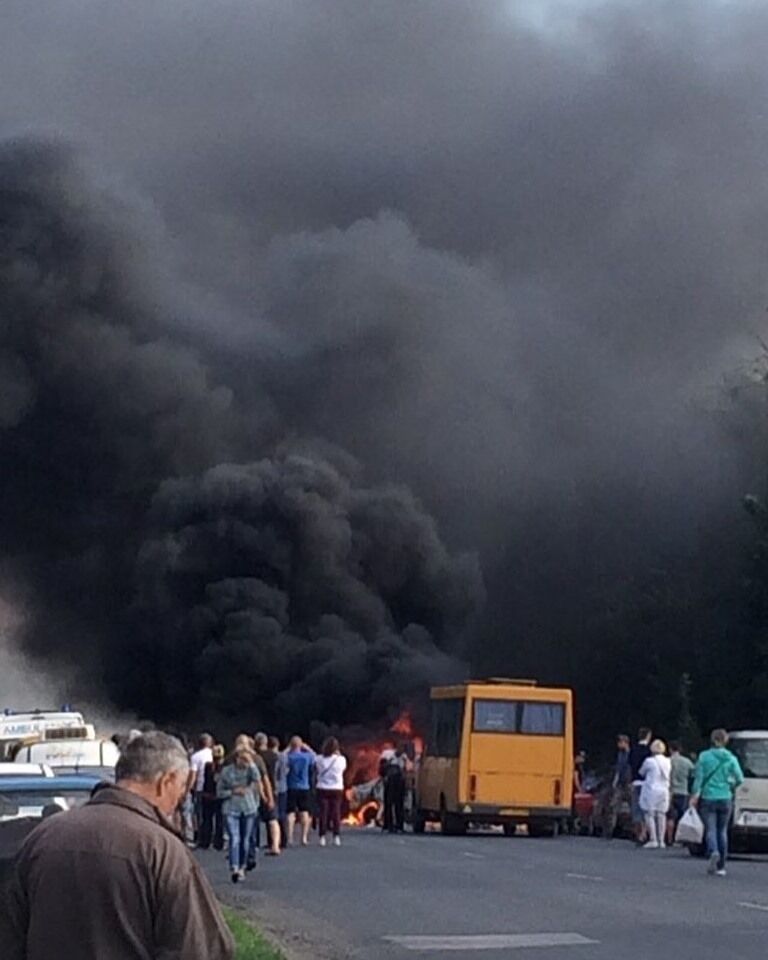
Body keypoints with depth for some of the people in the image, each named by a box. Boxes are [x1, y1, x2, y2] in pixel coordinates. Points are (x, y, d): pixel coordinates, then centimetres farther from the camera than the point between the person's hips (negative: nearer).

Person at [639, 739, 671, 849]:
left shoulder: (649, 761, -11)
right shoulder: (668, 762, 2)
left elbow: (641, 773, 4)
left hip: (651, 790, -4)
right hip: (664, 791, 4)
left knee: (650, 815, 0)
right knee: (661, 815, 7)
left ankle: (653, 840, -8)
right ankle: (661, 840, 6)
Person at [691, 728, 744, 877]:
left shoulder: (704, 756, -4)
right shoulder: (731, 758, -1)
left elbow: (698, 777, -5)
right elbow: (740, 779, -5)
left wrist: (695, 795, 2)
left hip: (707, 798, -1)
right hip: (725, 798, 2)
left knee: (710, 829, 0)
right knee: (722, 831, 11)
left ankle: (713, 852, -31)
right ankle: (721, 866, 11)